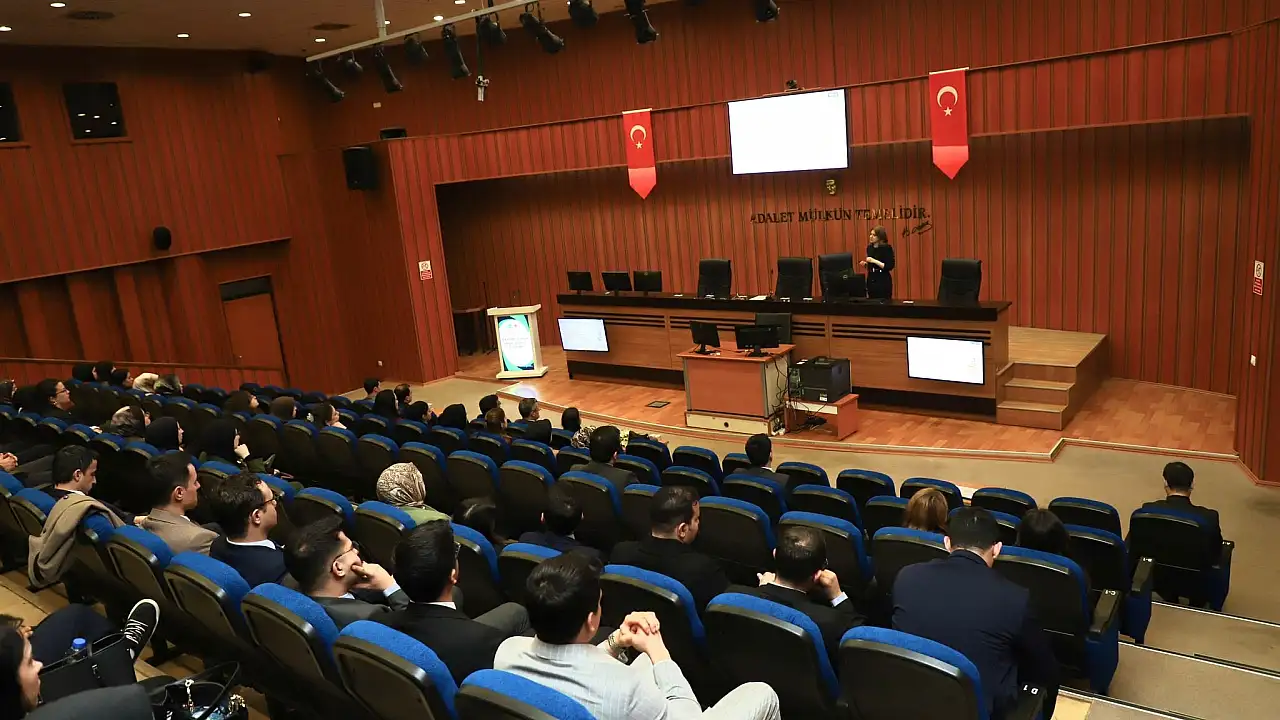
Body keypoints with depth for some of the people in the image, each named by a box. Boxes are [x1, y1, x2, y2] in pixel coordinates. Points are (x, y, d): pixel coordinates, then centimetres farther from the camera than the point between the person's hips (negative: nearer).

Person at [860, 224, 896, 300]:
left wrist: (874, 261, -21)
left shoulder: (887, 248, -10)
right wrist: (865, 264, 0)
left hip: (883, 282, -6)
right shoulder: (869, 247, 9)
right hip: (871, 280, 6)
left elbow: (890, 267, -16)